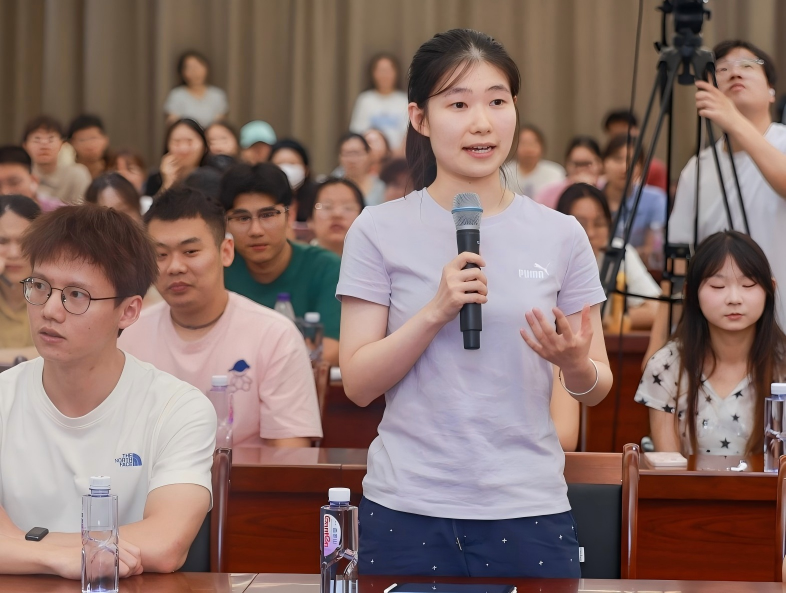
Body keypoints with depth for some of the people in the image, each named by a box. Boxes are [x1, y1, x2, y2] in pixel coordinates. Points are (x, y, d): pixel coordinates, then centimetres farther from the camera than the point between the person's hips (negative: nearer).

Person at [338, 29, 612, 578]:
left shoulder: (560, 235, 3)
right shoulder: (380, 231, -1)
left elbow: (596, 389, 8)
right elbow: (358, 384, -4)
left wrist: (576, 364, -15)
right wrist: (436, 311, -17)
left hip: (528, 511, 1)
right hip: (407, 509, -1)